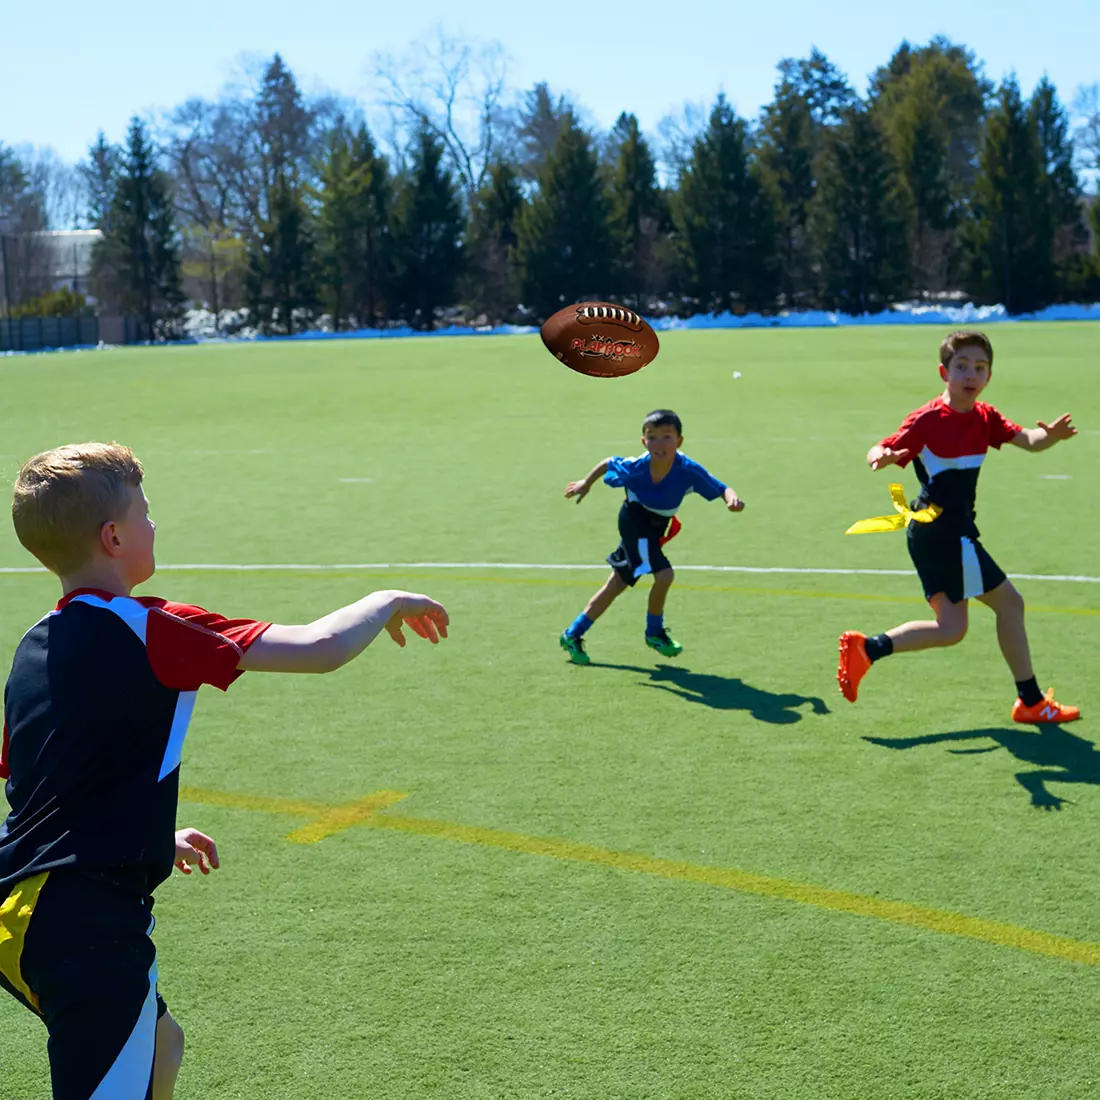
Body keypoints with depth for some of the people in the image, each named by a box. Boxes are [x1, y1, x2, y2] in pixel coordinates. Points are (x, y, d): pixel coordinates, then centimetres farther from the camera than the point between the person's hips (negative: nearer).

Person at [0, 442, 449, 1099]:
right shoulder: (144, 629, -13)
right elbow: (321, 648, -14)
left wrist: (158, 838, 32)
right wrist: (386, 602, 6)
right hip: (87, 920, -9)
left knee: (160, 1045, 26)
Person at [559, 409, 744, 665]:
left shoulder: (688, 471, -28)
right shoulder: (634, 468, -29)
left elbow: (721, 489, -27)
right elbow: (608, 463, -8)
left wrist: (732, 498, -49)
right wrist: (586, 484, 5)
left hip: (655, 528, 4)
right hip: (634, 522, -4)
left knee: (617, 584, 12)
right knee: (664, 575, -21)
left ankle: (572, 635, 26)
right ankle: (654, 632, 5)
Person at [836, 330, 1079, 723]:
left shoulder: (985, 418, 7)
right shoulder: (929, 420, -14)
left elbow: (1027, 439, -4)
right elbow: (881, 450, -16)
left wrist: (1050, 435, -27)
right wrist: (881, 457, -40)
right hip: (944, 532, -9)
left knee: (951, 629, 9)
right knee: (1009, 601, -1)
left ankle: (865, 648, 8)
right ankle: (1031, 701, 9)